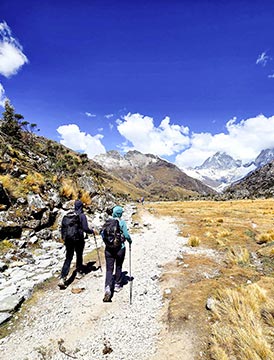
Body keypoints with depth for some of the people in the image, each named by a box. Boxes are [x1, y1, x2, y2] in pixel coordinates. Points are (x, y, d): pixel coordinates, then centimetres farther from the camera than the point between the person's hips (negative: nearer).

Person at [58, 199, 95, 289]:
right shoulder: (82, 216, -11)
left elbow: (63, 227, 6)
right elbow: (85, 228, -14)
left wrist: (63, 236, 21)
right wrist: (92, 231, 5)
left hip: (68, 239, 3)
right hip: (79, 240, -3)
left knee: (68, 258, 5)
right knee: (79, 256, 19)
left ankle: (62, 278, -7)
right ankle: (79, 272, 35)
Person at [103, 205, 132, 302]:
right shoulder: (122, 222, -10)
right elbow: (126, 235, -12)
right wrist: (130, 240, 9)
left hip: (109, 248, 2)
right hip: (120, 248, -2)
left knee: (109, 269, 6)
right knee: (118, 267, 19)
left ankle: (108, 287, -10)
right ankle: (117, 285, 31)